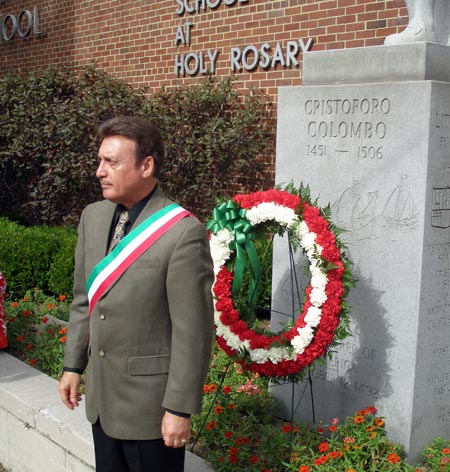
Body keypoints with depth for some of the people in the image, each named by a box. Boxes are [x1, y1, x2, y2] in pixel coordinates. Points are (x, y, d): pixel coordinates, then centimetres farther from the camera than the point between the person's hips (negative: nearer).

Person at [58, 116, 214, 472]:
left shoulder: (184, 233, -21)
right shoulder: (92, 217, 2)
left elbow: (193, 331, -18)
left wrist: (181, 408, -15)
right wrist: (73, 365, 13)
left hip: (150, 400, -6)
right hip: (100, 394, 6)